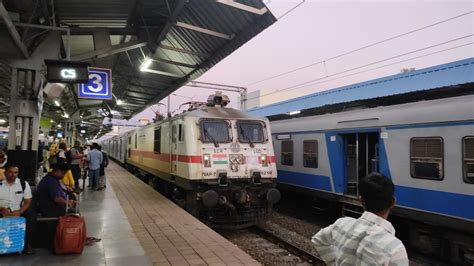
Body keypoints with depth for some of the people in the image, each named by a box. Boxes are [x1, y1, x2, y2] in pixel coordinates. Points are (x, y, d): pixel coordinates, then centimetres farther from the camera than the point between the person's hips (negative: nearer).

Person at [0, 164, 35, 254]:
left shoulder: (24, 184, 4)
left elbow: (28, 202, 0)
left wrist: (19, 212, -17)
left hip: (18, 212, 0)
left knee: (31, 215, -28)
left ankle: (27, 244, -17)